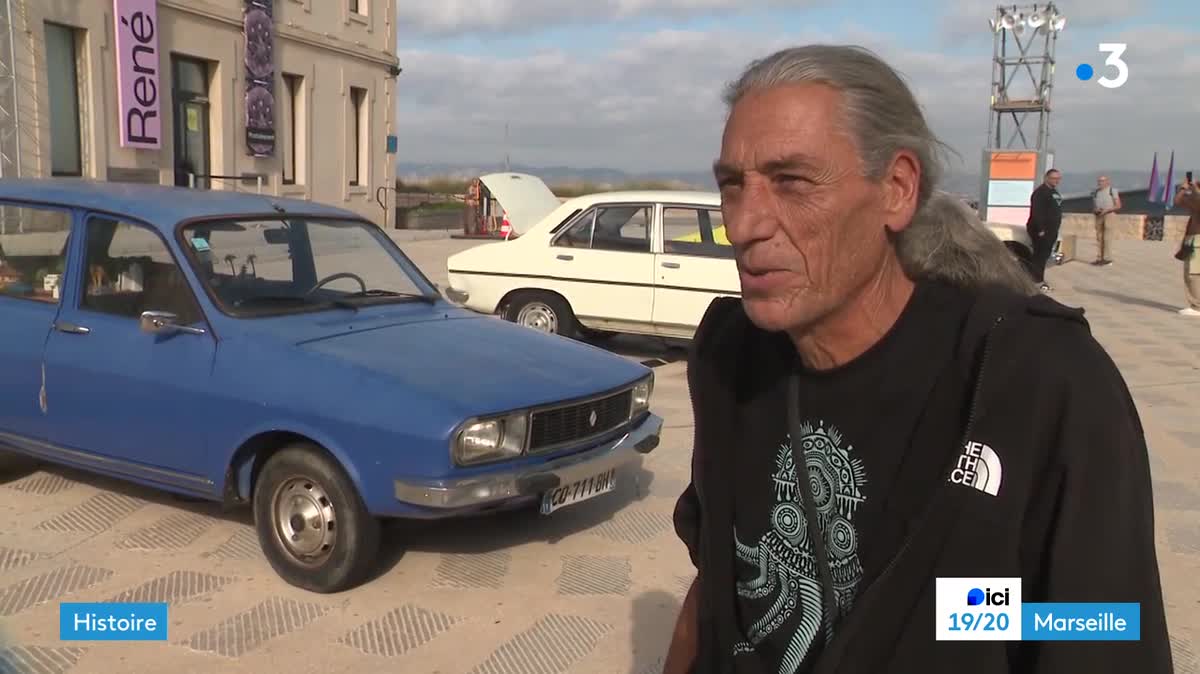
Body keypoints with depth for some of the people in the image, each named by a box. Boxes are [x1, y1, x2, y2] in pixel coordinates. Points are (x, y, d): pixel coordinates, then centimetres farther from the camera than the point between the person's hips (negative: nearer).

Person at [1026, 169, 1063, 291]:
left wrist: (1055, 229, 17)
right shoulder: (1040, 192, -14)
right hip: (1040, 230, -10)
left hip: (1051, 230, 10)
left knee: (1044, 255, 13)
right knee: (1040, 255, -9)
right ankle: (1037, 281, -7)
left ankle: (1039, 279, 21)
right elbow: (1036, 212, -22)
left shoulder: (1054, 192, 17)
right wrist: (1041, 229, -25)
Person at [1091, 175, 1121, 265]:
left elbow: (1118, 206, -3)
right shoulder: (1095, 193, 15)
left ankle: (1107, 259, -8)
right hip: (1098, 216, 5)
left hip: (1109, 216, -5)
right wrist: (1095, 210, -4)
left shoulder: (1113, 191, 1)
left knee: (1107, 238, -10)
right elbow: (1093, 207, 19)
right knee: (1099, 238, 2)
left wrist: (1106, 210, -15)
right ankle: (1099, 258, 5)